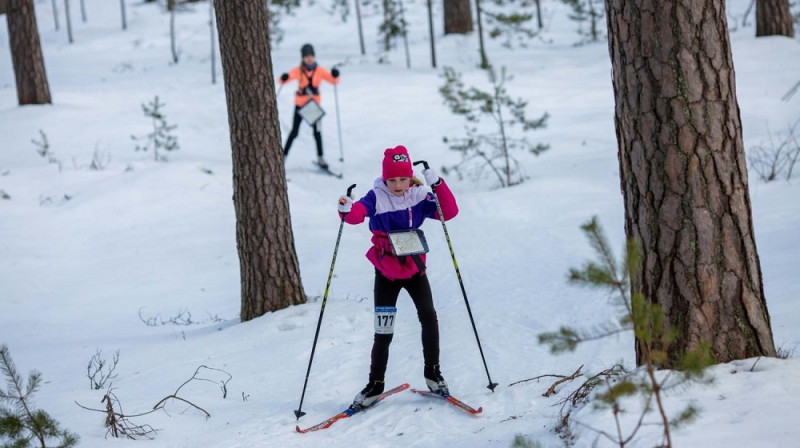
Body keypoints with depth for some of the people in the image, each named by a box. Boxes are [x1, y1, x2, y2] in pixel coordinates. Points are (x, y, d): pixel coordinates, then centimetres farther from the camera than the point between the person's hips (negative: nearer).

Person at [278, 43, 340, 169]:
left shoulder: (320, 70, -5)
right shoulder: (298, 71, -8)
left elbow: (334, 81, -6)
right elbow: (282, 80, -9)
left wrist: (335, 75, -28)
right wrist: (283, 78, -32)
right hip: (300, 104, -1)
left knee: (317, 131, -3)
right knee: (294, 132, 1)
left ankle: (320, 158, 8)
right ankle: (284, 155, 14)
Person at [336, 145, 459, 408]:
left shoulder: (419, 196, -5)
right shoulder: (377, 197, -10)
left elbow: (449, 212, -14)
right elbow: (359, 213, -29)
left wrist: (437, 185, -27)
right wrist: (347, 210, -52)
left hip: (415, 269, 1)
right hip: (386, 274, -1)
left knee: (428, 316, -18)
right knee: (383, 332, 2)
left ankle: (432, 373, 0)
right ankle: (375, 385, 17)